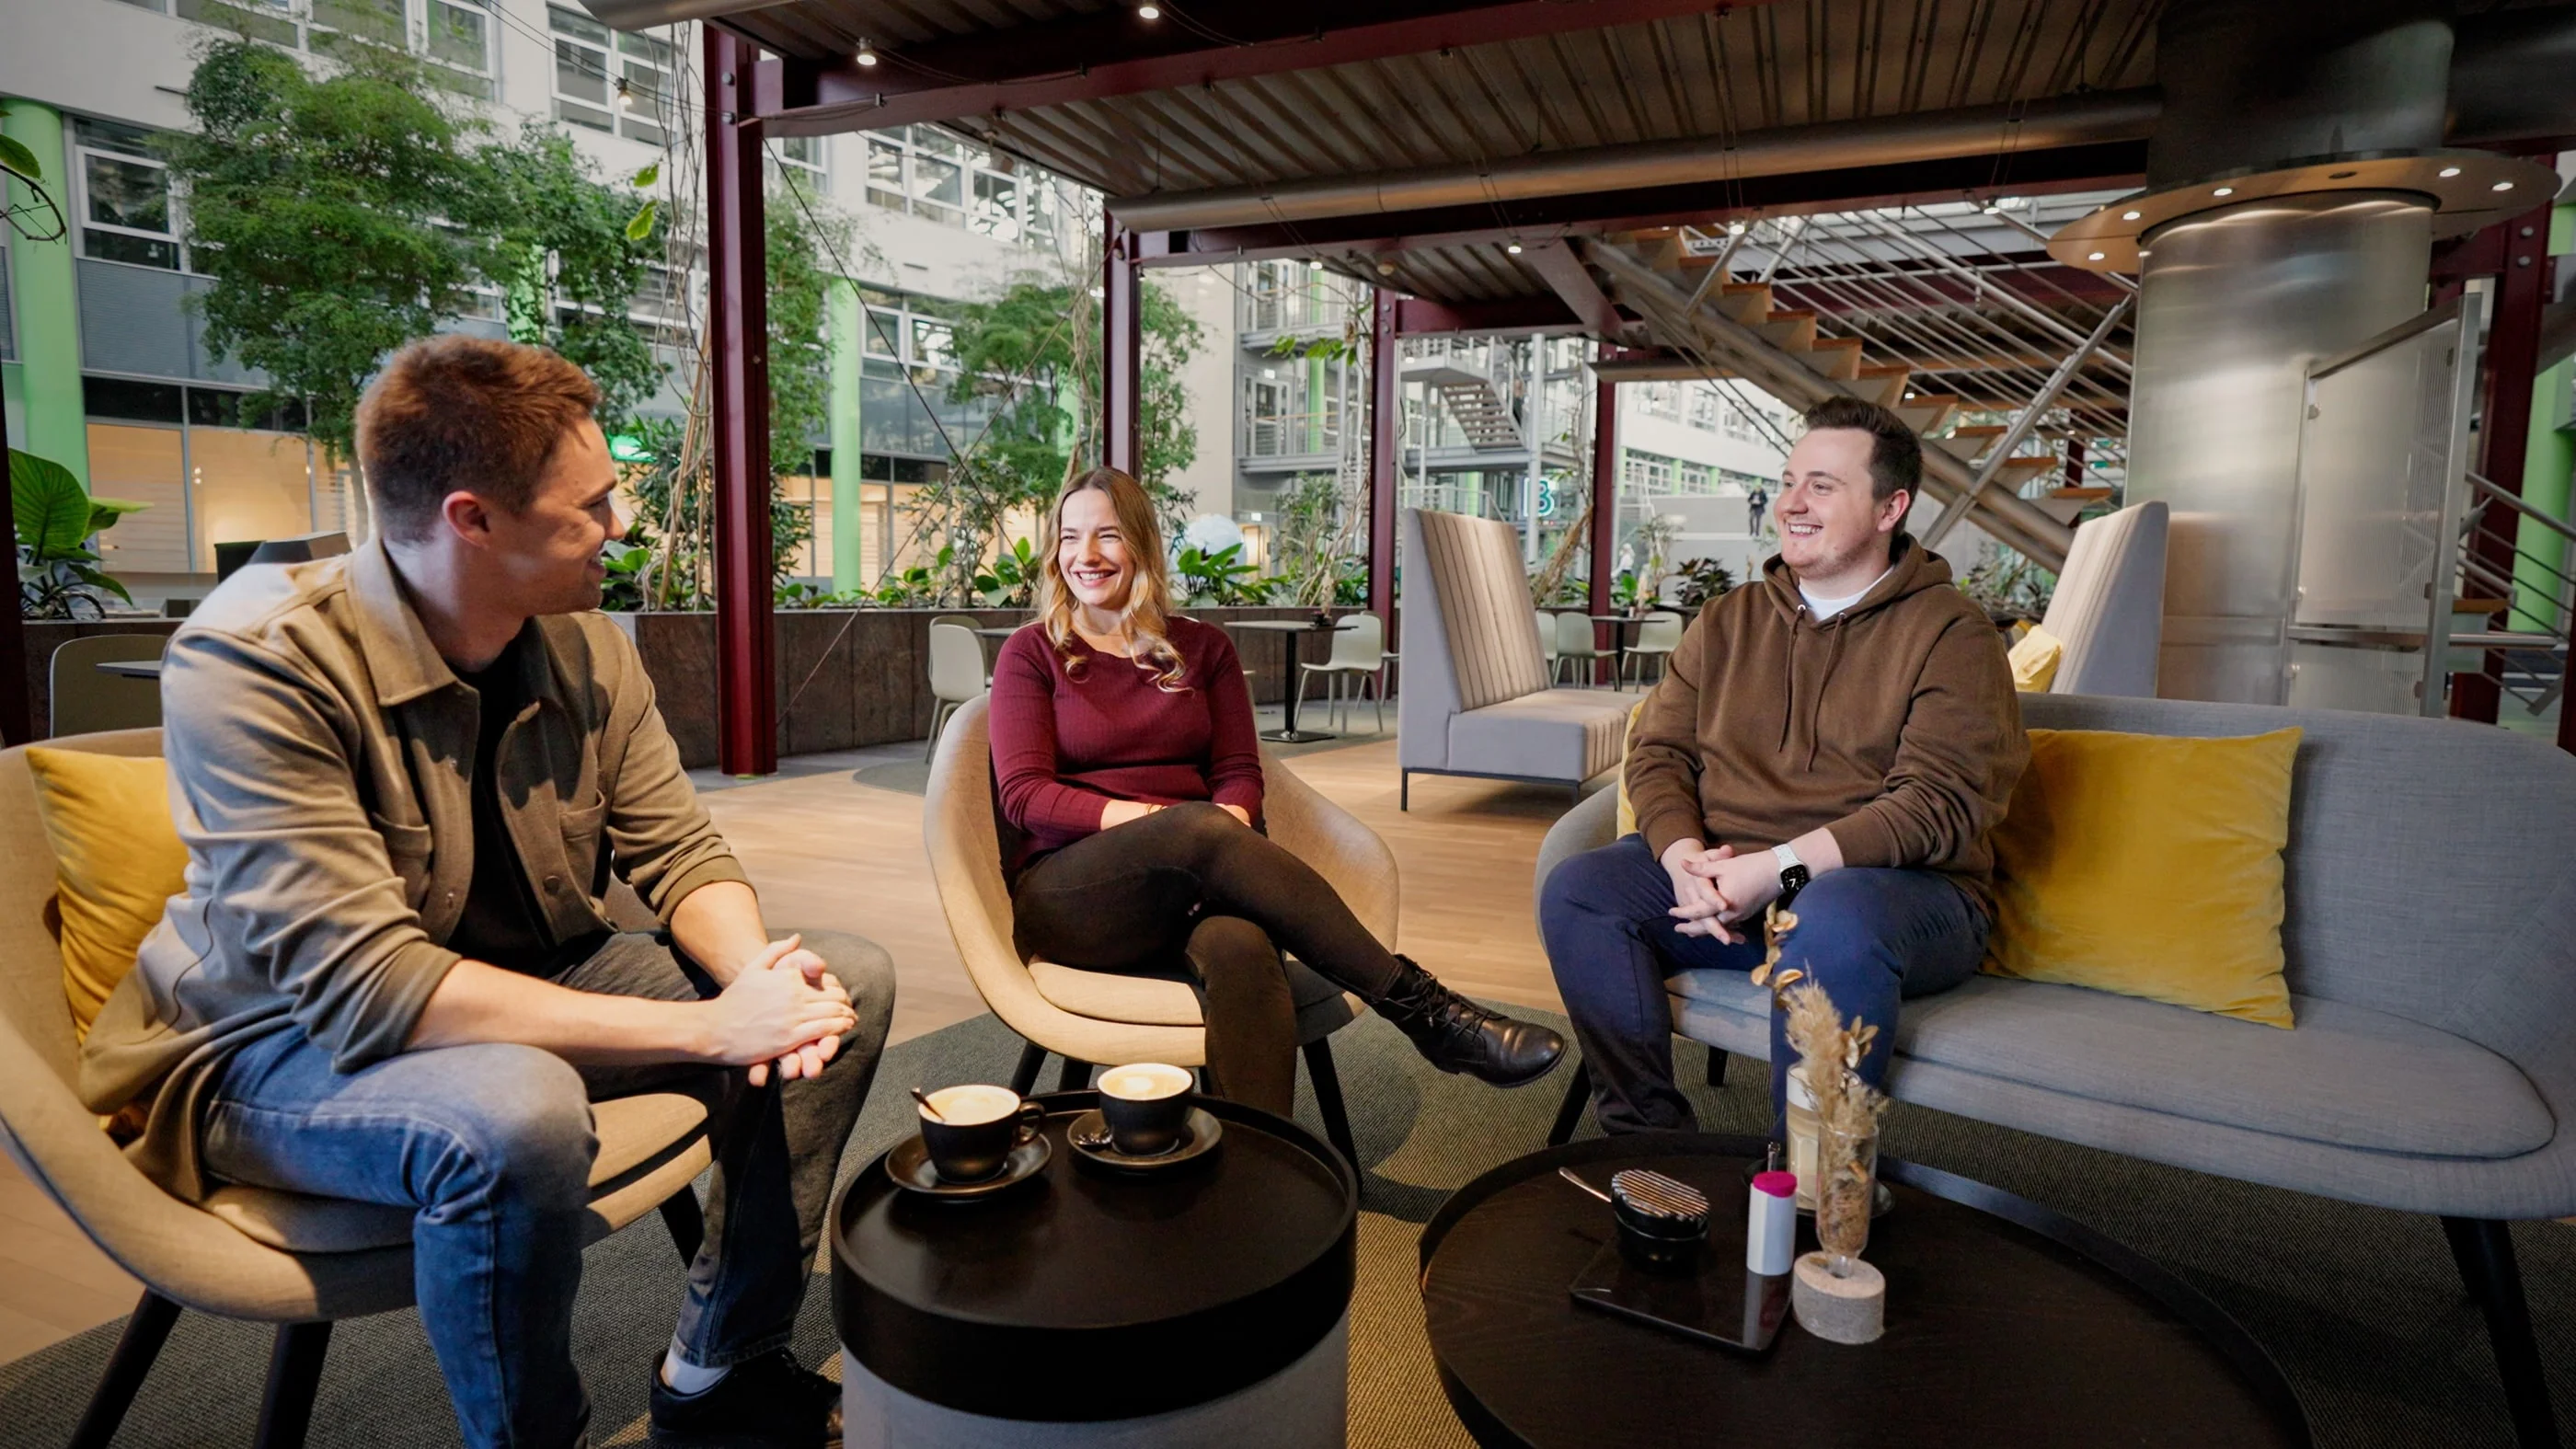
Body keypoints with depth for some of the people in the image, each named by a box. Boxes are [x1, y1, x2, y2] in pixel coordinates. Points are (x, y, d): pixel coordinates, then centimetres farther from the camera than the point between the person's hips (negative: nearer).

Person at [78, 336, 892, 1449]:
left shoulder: (584, 644, -6)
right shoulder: (253, 664, -25)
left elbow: (678, 853, -3)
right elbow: (363, 988, -32)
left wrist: (756, 974, -26)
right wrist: (706, 1028, -35)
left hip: (529, 985, 6)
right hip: (286, 1043, -6)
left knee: (846, 984, -7)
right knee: (518, 1116, -39)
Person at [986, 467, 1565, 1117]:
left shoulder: (1201, 648, 17)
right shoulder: (1031, 654, 9)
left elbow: (1239, 775, 10)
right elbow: (1023, 794, -3)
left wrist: (1229, 822, -16)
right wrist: (1152, 818, -18)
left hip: (1196, 883, 2)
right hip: (1070, 889, -2)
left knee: (1239, 948, -37)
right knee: (1200, 828, -35)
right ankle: (1422, 1009, -35)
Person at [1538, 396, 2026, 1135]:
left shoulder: (1950, 633, 0)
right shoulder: (1726, 621, 16)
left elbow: (1938, 804, -12)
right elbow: (1658, 752, 8)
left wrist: (1781, 867, -22)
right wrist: (1685, 856, -13)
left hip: (1895, 888, -4)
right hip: (1724, 882, 5)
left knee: (1838, 916, -38)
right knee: (1576, 889, -18)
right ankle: (1649, 1141, -10)